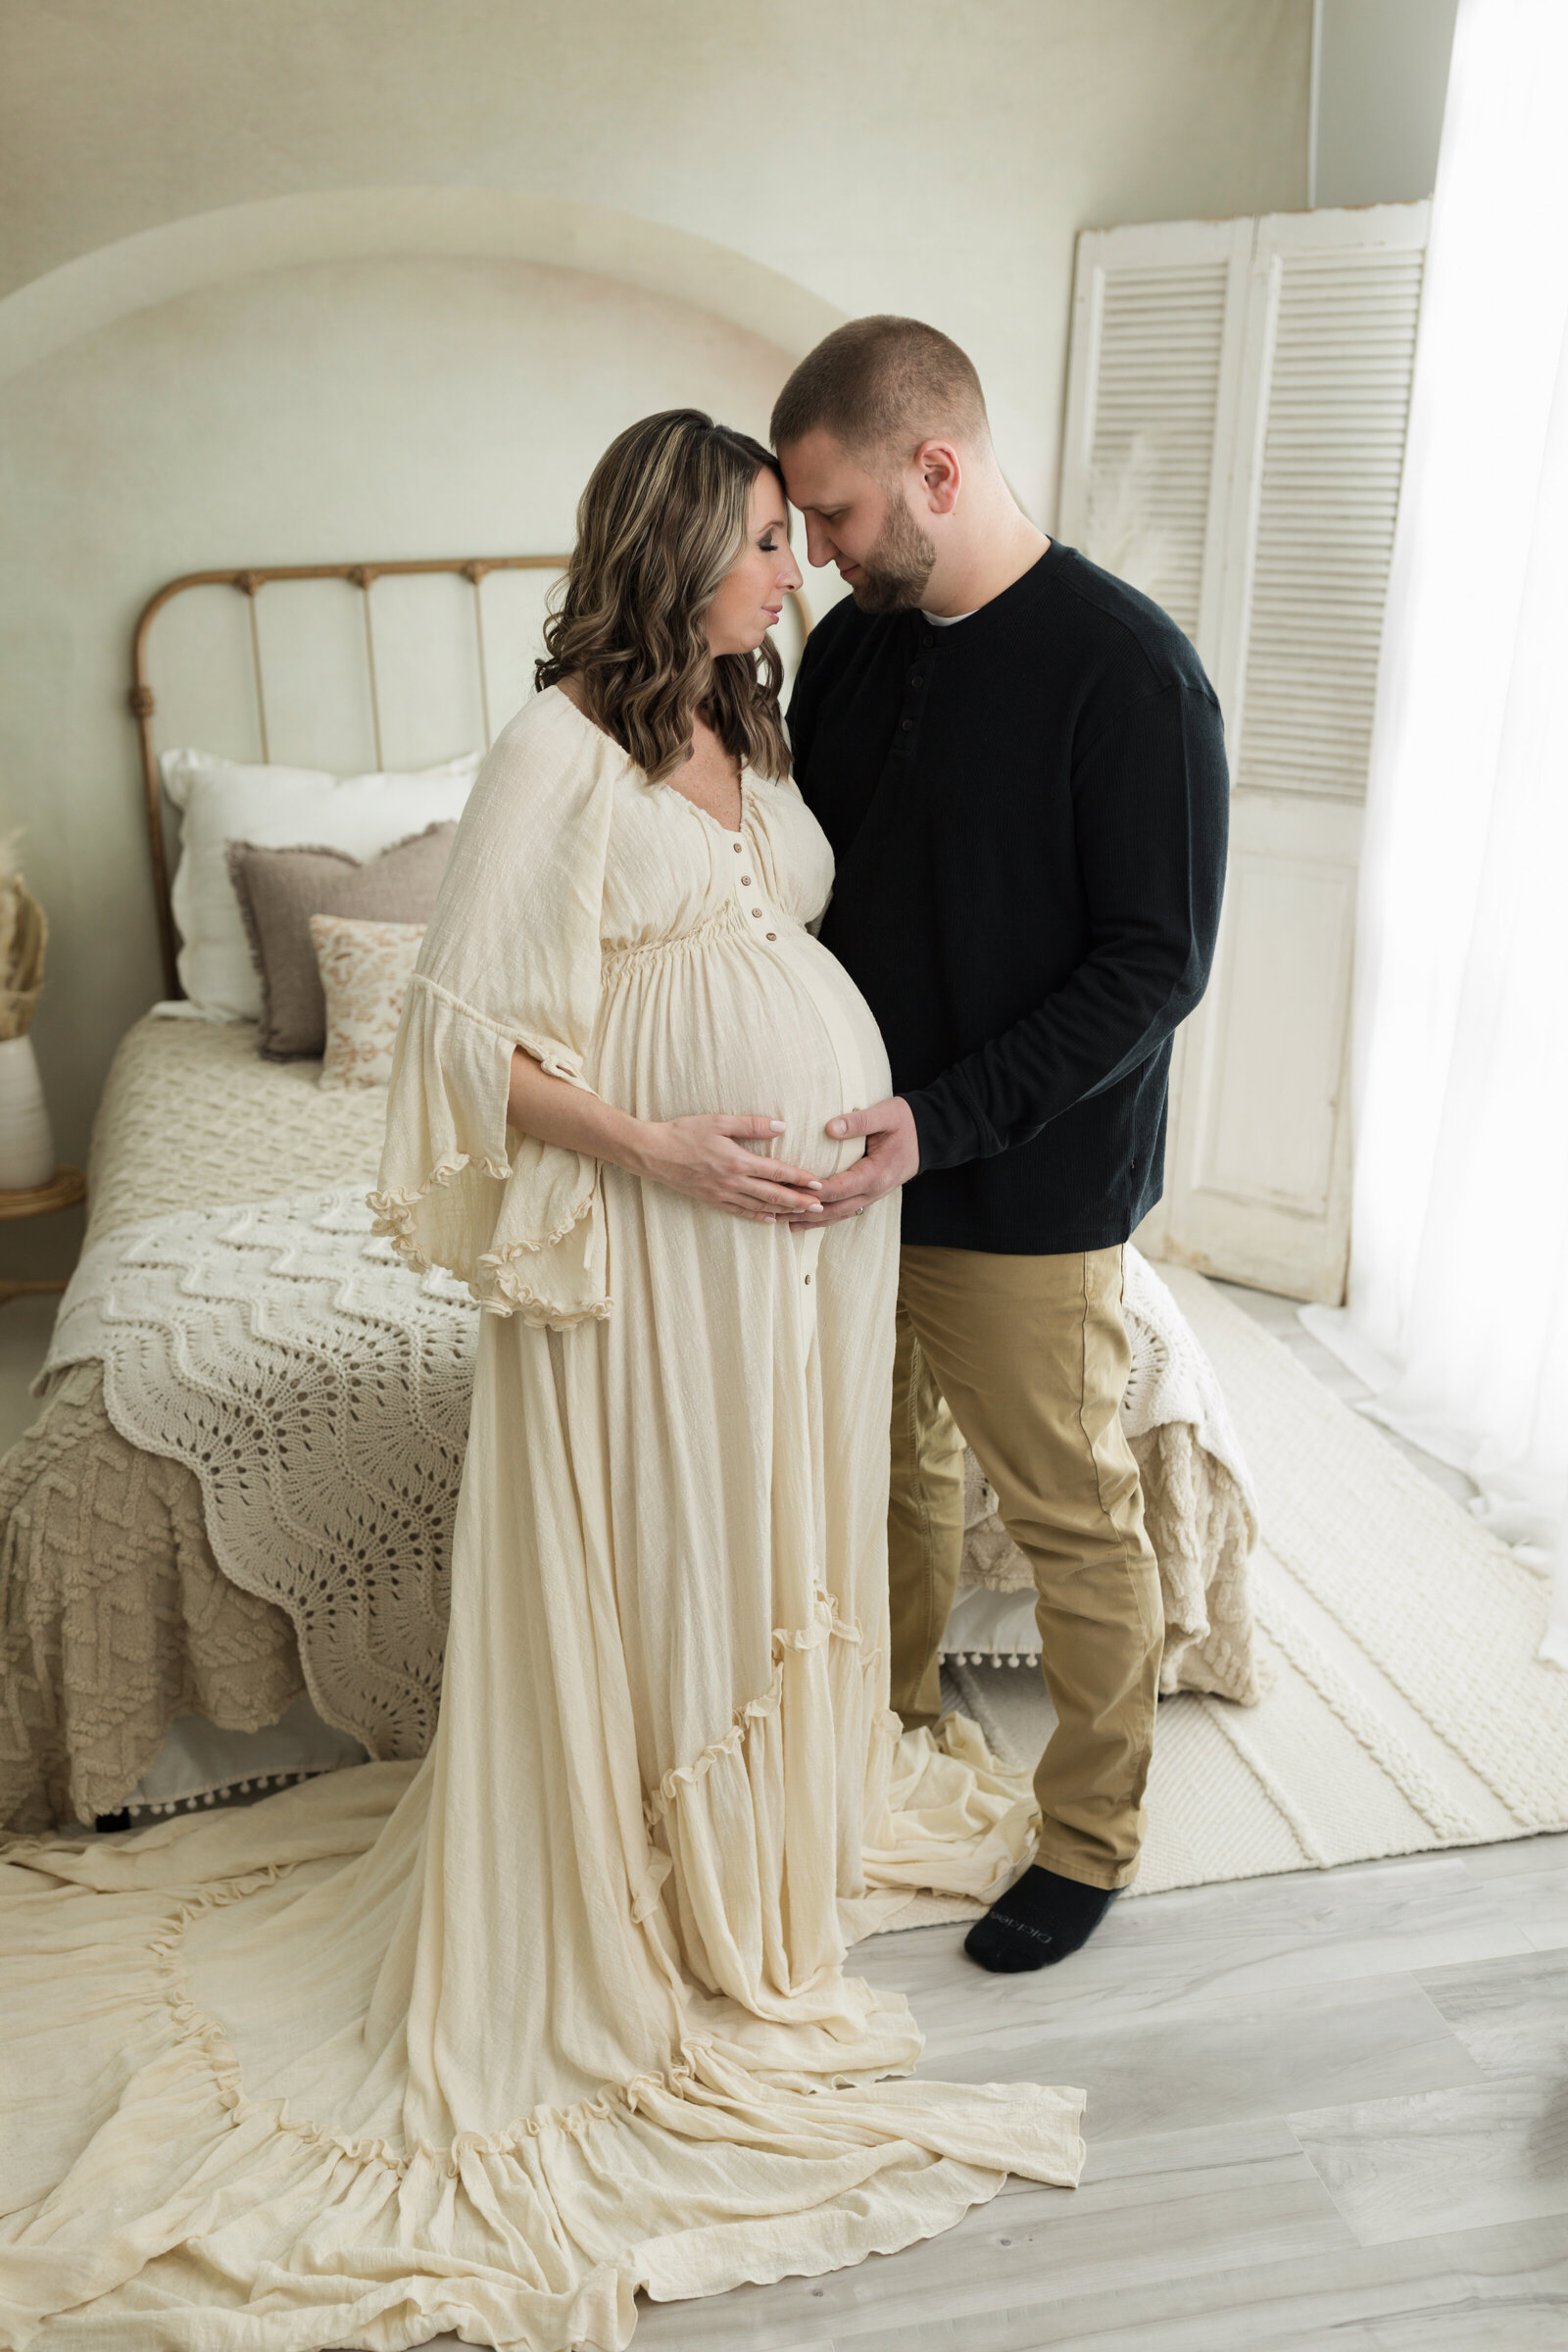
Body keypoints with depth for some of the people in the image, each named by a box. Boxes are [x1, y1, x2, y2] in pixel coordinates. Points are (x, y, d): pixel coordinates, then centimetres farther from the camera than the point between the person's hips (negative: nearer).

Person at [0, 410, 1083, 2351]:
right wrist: (667, 1149, -20)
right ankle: (659, 1904, 29)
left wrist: (885, 1111, 6)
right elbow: (467, 1027, -15)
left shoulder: (754, 733, 11)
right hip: (659, 1230, -7)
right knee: (649, 1556, 7)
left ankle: (789, 1816, 43)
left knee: (787, 1531, 19)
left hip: (820, 1200, 8)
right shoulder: (558, 748, -12)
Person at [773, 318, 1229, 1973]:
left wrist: (943, 1122, -25)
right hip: (858, 1162, 7)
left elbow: (1156, 964, -18)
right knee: (894, 1478, 23)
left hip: (1028, 1198, -6)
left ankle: (1092, 1835, 32)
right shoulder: (850, 646, 5)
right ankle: (884, 1737, 46)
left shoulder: (1127, 670, -17)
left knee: (1072, 1520, 10)